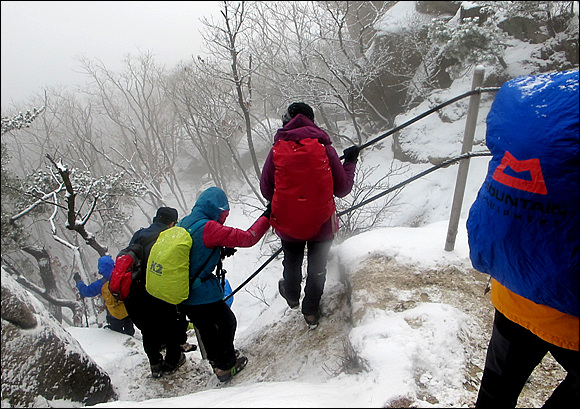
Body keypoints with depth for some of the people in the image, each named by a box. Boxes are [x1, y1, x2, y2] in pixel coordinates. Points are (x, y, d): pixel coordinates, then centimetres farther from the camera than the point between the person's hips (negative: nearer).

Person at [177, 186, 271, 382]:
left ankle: (216, 360, 46)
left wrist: (221, 249, 8)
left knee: (205, 327, 27)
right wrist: (267, 217, -11)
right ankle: (225, 365, 29)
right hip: (203, 294, -8)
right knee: (227, 322, 16)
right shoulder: (208, 228, -23)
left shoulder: (183, 223, 3)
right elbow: (248, 238, -22)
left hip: (180, 294, 8)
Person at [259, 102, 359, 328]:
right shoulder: (324, 147, -14)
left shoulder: (277, 150, -12)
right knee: (317, 267, 19)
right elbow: (342, 188, -8)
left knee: (292, 263, 27)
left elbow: (266, 190, -6)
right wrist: (350, 161, 7)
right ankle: (311, 312, 35)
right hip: (322, 223, -1)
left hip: (288, 222, 1)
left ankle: (292, 296, 53)